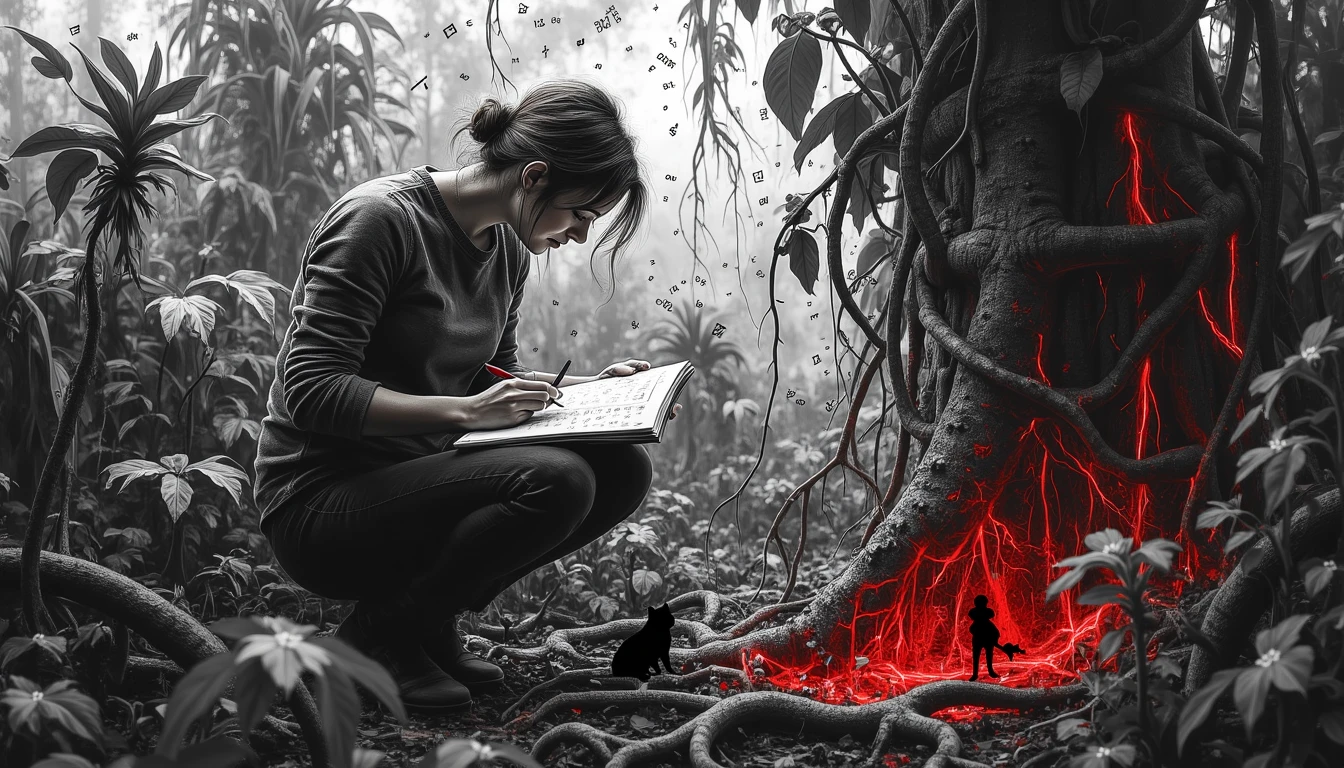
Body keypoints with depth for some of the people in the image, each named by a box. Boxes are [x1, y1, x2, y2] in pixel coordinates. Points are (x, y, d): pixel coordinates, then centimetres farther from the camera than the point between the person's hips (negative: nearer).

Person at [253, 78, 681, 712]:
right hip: (320, 502, -8)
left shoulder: (508, 247, 9)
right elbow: (312, 388, -21)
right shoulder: (382, 217, -16)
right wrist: (465, 411, -27)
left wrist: (590, 388, 2)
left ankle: (429, 622, 2)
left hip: (417, 479, 8)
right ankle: (379, 636, -8)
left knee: (623, 468, -7)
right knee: (555, 481, -28)